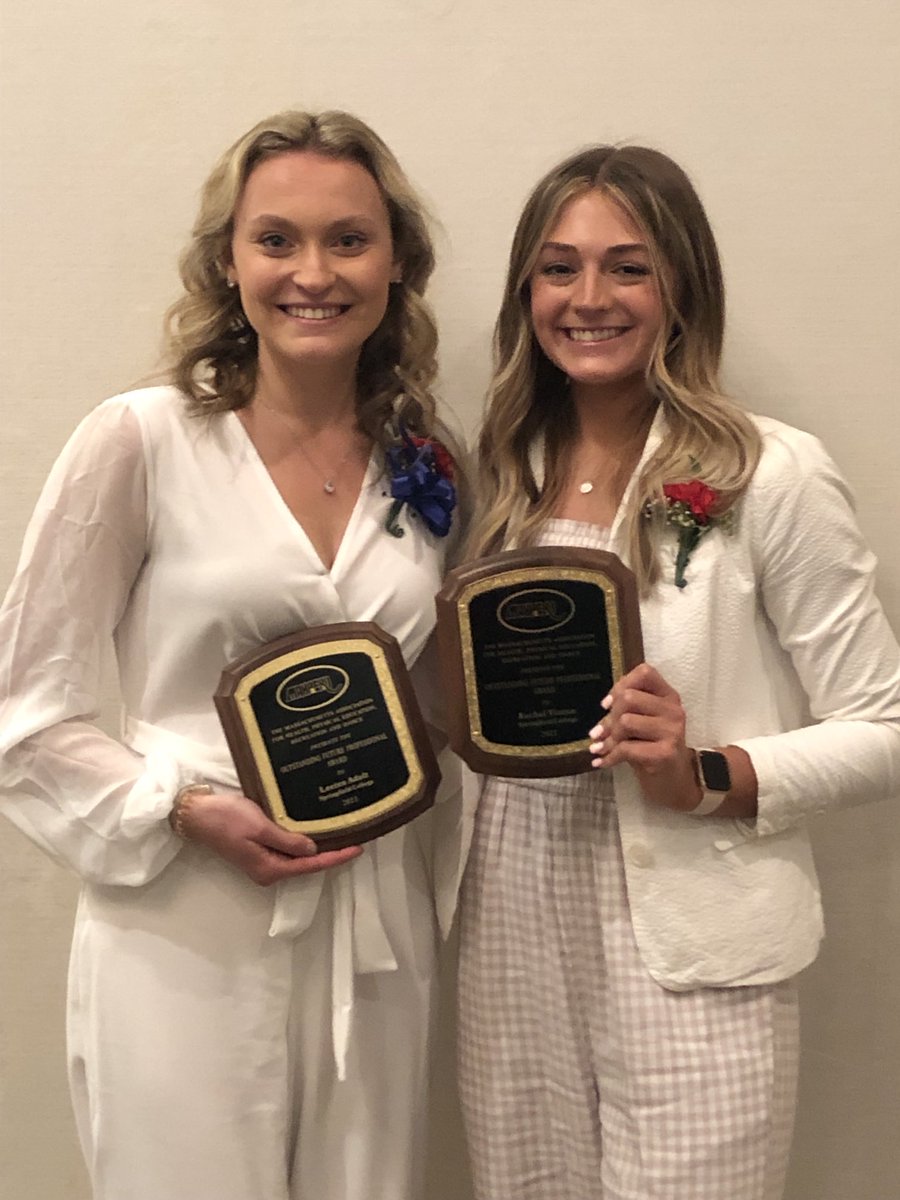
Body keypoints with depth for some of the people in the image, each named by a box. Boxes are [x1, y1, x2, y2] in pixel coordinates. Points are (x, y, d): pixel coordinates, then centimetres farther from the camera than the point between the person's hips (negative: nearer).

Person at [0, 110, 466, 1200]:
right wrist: (188, 814, -17)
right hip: (187, 940, -4)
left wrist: (428, 882, 8)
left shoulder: (425, 467, 6)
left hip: (377, 942, 4)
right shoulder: (141, 441, -8)